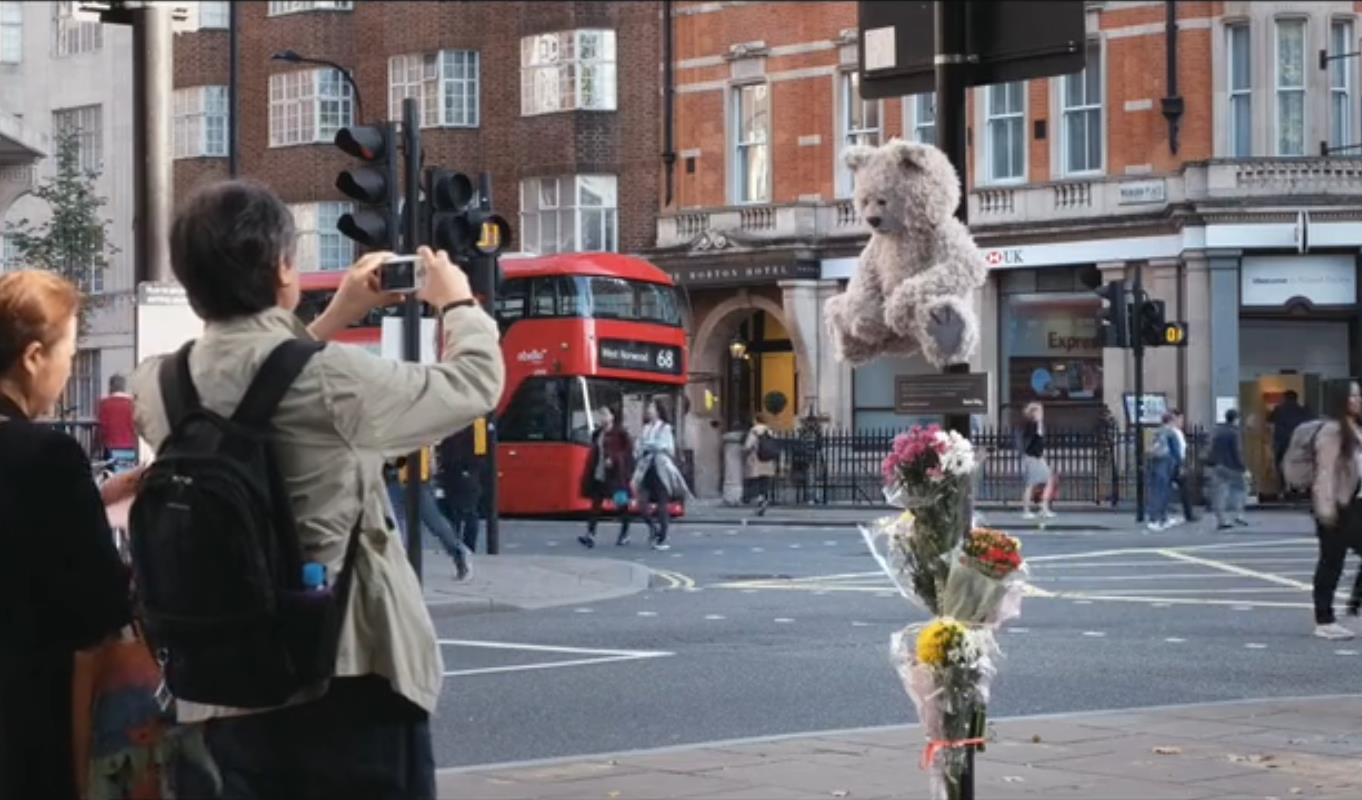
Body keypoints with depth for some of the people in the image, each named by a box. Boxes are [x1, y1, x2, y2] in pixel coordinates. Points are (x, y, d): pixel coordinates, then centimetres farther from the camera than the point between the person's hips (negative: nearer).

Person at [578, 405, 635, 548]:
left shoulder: (619, 432, -6)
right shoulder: (597, 434, 13)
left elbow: (629, 448, -11)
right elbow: (594, 454, 15)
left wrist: (614, 459, -19)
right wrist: (589, 474, 8)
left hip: (616, 474, -6)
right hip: (599, 474, 6)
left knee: (621, 504, 4)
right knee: (596, 502, -3)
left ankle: (625, 534, 14)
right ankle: (590, 534, -10)